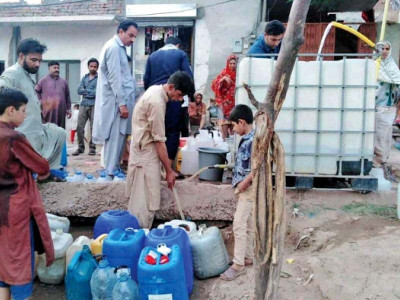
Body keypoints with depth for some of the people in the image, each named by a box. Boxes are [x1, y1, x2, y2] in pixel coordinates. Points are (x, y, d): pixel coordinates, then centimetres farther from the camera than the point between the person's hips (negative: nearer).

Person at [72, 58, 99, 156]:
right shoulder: (84, 77, 18)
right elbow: (79, 90, 7)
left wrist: (86, 91, -2)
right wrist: (91, 91, -6)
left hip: (94, 105, -4)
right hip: (83, 104, 4)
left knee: (93, 127, -3)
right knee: (79, 126, 0)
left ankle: (92, 148, 5)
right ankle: (80, 147, 9)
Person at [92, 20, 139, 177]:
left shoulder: (119, 47, 19)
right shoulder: (114, 47, -12)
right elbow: (114, 78, -18)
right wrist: (122, 103, -19)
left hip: (119, 100, 10)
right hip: (116, 101, -10)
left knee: (118, 137, 13)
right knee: (115, 138, -6)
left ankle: (114, 169, 20)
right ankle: (111, 173, 1)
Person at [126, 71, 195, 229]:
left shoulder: (156, 89, 7)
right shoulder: (157, 102, -24)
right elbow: (159, 141, -21)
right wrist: (169, 171, -14)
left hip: (144, 147, 10)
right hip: (146, 152, -10)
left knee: (142, 197, 15)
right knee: (146, 199, -4)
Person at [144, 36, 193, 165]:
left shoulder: (153, 56, 15)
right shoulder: (181, 54, 5)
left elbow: (146, 79, 13)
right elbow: (188, 77, -2)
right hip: (174, 97, -3)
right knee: (173, 131, 0)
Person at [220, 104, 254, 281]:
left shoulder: (253, 140, -21)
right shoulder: (247, 139, 9)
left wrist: (242, 185, -19)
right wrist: (241, 184, 13)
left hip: (249, 189, -10)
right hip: (246, 188, 10)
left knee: (239, 225, -7)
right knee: (248, 224, 16)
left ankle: (238, 264, 0)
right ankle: (248, 257, 27)